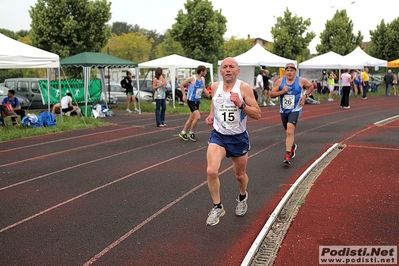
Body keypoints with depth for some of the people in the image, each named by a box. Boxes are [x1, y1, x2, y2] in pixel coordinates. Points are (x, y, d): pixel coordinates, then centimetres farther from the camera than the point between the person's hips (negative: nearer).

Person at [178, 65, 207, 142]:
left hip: (197, 101, 8)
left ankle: (183, 132, 26)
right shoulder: (192, 78, -16)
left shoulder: (203, 79, 4)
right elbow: (181, 84, -8)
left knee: (191, 119, 13)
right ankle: (191, 133, 1)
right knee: (197, 117, -16)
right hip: (191, 100, -8)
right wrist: (184, 95, -10)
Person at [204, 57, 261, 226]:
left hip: (239, 138, -1)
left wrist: (240, 104, -29)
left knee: (240, 175, 15)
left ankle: (242, 197, 50)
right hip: (218, 136, 2)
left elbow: (257, 115, -15)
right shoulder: (215, 86, -2)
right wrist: (211, 114, 6)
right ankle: (217, 207, 1)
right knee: (211, 171, -19)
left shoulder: (244, 88, -14)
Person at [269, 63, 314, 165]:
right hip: (283, 110, 4)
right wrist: (282, 92, -18)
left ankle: (287, 155, -21)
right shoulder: (280, 81, -2)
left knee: (290, 131, -22)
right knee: (288, 132, 19)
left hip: (295, 110, -4)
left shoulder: (301, 81, -5)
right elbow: (271, 94, -2)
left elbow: (311, 86, 13)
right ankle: (293, 146, 49)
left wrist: (305, 95, -2)